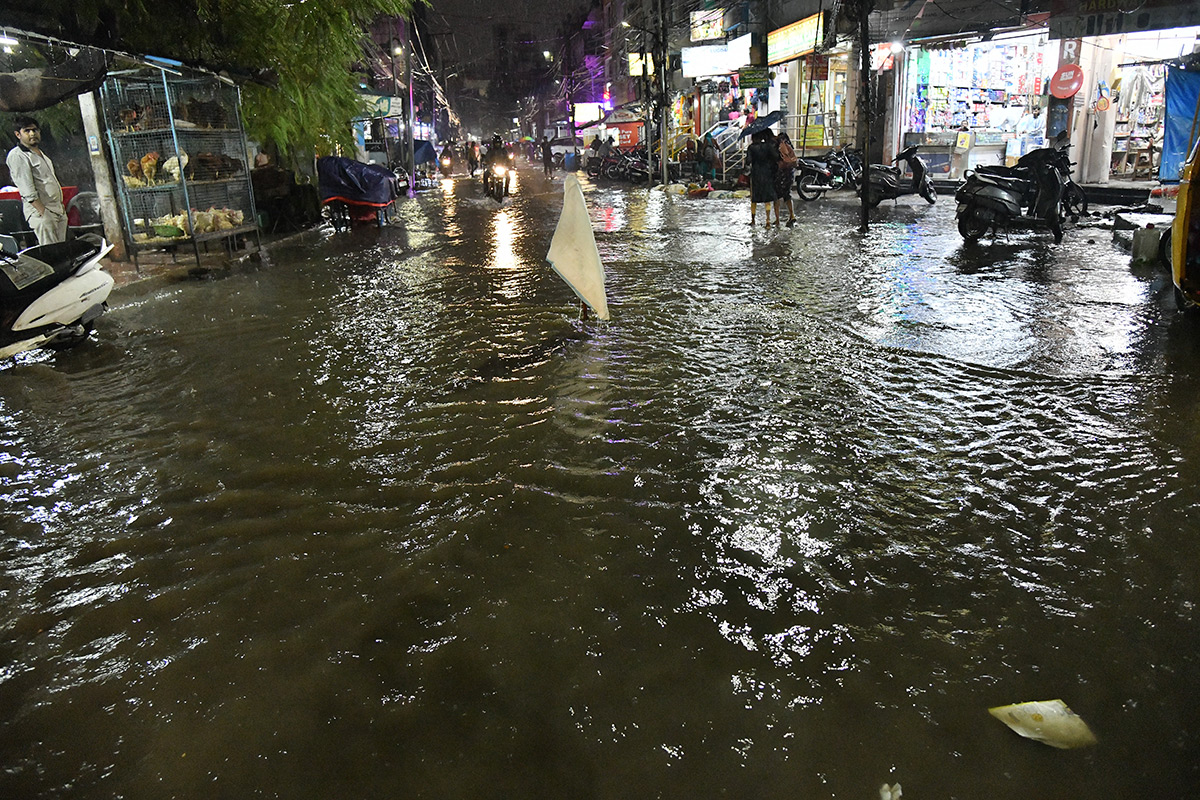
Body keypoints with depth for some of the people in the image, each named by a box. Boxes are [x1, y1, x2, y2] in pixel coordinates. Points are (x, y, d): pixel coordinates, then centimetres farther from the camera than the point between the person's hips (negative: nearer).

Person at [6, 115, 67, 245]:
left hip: (59, 211, 8)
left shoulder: (40, 153, 21)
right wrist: (44, 213, -21)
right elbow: (28, 192, -15)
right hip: (39, 210, -8)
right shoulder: (16, 156, -7)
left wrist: (62, 205, 21)